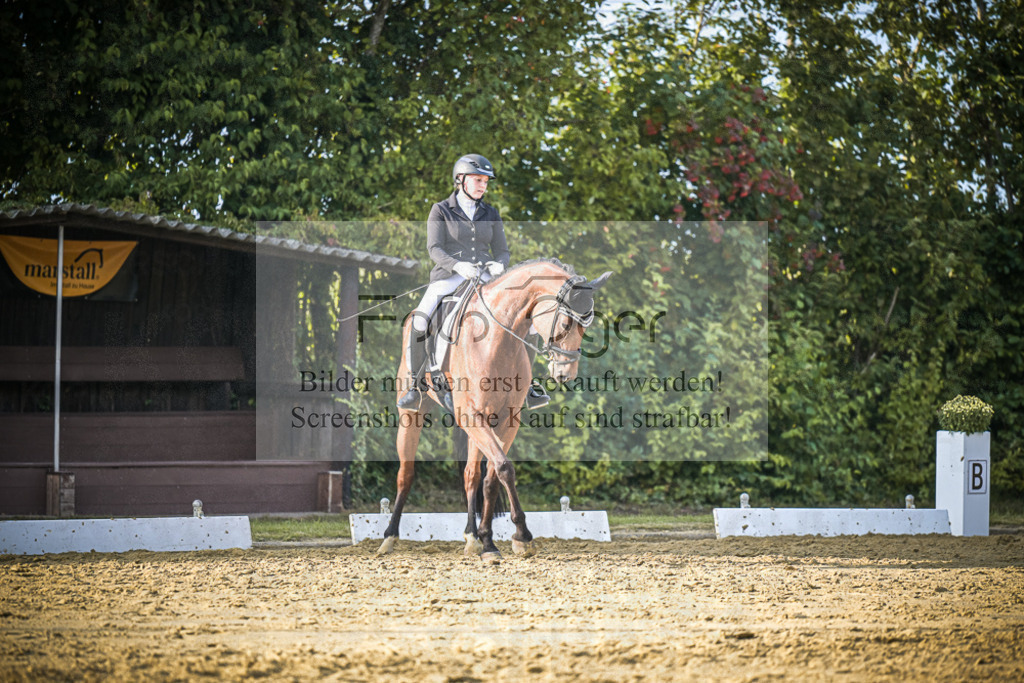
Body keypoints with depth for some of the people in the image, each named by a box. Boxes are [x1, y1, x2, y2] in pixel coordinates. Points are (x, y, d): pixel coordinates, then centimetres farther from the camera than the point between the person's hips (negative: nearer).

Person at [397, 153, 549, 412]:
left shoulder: (491, 214, 15)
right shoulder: (440, 211, 5)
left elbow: (502, 251, 11)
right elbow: (434, 248, -6)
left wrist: (499, 265, -14)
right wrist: (457, 265, -26)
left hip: (485, 280, 3)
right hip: (448, 278, -3)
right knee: (419, 321, -28)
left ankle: (526, 387, -12)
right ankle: (414, 386, -15)